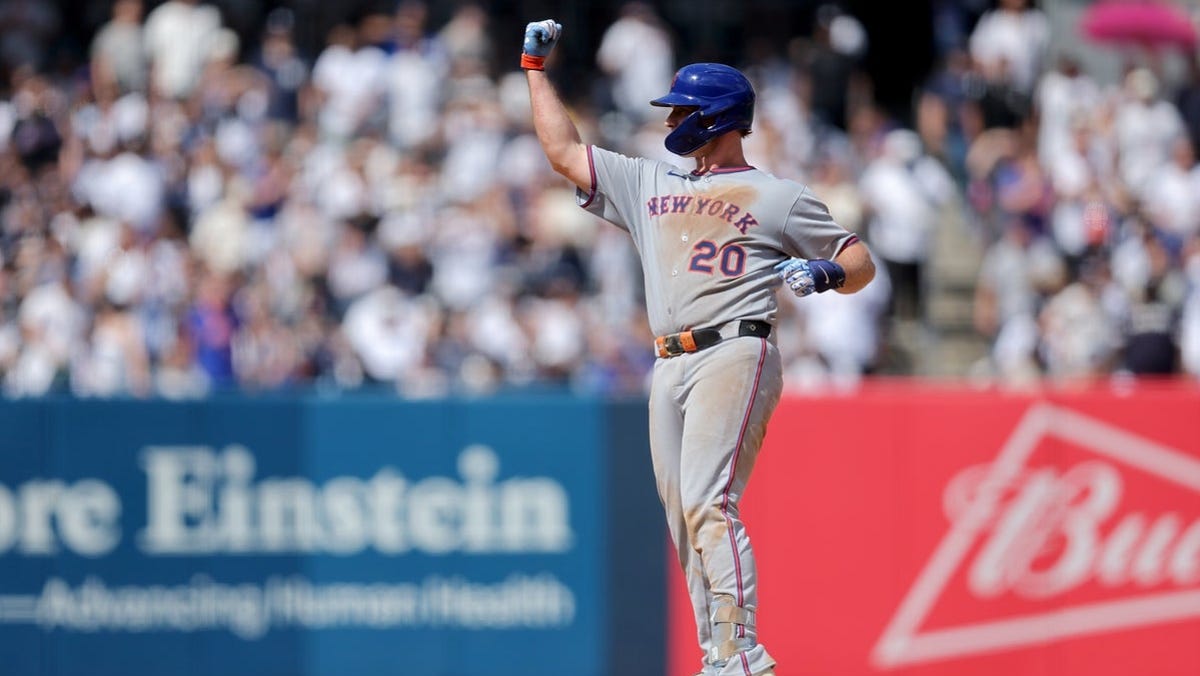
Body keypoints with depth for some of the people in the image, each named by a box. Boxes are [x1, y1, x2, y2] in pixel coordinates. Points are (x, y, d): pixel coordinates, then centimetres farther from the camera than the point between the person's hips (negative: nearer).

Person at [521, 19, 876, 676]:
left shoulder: (776, 197, 5)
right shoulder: (648, 184, 22)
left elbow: (861, 262, 6)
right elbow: (564, 152, 25)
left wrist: (825, 271, -16)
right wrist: (536, 67, 26)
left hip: (735, 355, -7)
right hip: (669, 369, 7)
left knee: (708, 503, -21)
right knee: (685, 520, 1)